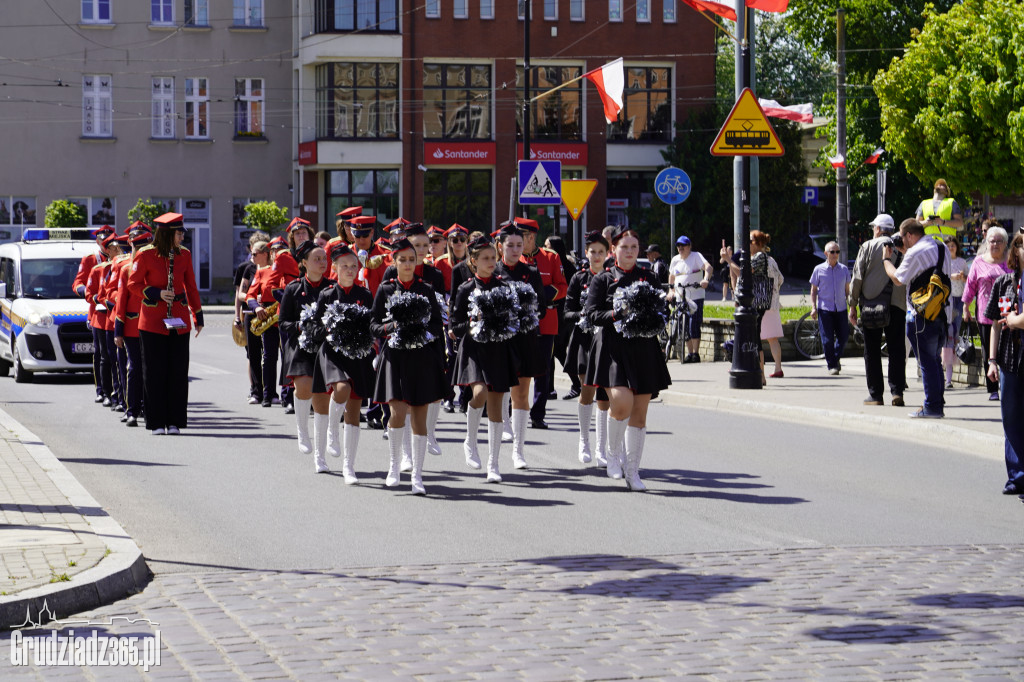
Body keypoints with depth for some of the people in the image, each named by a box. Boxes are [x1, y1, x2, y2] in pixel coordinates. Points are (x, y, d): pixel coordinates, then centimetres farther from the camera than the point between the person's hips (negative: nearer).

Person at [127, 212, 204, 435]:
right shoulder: (146, 255, -6)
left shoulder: (184, 255, 6)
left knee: (178, 371, 2)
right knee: (155, 372, 0)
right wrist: (157, 293, -17)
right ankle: (157, 423, 7)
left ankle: (174, 422, 8)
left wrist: (198, 316, 12)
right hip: (153, 321, -3)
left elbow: (191, 286, 13)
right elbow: (133, 284, -2)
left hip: (179, 319, 3)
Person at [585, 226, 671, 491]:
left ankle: (632, 471, 11)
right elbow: (592, 314, -3)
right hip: (613, 348, -3)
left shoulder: (649, 278, 13)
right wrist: (618, 315, -18)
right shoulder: (603, 279, 5)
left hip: (644, 350, 3)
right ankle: (614, 453, 3)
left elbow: (664, 309, 13)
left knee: (639, 413, 3)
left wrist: (648, 316, -8)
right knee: (622, 403, -22)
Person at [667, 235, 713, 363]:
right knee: (683, 327, 6)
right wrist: (671, 290, 16)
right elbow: (671, 276, 28)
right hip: (680, 298, 6)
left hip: (696, 297, -6)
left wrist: (706, 279, -37)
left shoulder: (696, 256, -3)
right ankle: (689, 353, 14)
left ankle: (696, 353, -8)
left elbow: (708, 267, -19)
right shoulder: (675, 259, 14)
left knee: (693, 325, -13)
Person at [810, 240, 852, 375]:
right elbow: (813, 290, 6)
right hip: (824, 309, -2)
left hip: (841, 308, 3)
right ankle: (832, 365, 5)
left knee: (843, 336, 3)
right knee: (827, 339, -5)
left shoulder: (844, 269, 7)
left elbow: (847, 289, 14)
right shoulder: (819, 269, 1)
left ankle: (836, 358, 30)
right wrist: (813, 308, -4)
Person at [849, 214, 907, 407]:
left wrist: (853, 306, 2)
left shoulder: (868, 247, -1)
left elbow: (857, 277, -3)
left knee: (872, 351, 3)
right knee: (896, 349, 5)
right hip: (897, 305, 2)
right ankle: (897, 392, -3)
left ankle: (875, 395, 2)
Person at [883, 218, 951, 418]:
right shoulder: (942, 248, 12)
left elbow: (897, 279, -7)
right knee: (935, 360, 15)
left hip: (922, 315, -8)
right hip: (942, 313, 8)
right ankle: (938, 405, 16)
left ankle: (932, 407, -4)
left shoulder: (915, 253, -14)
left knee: (927, 361, -4)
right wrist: (905, 252, 22)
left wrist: (886, 259, 7)